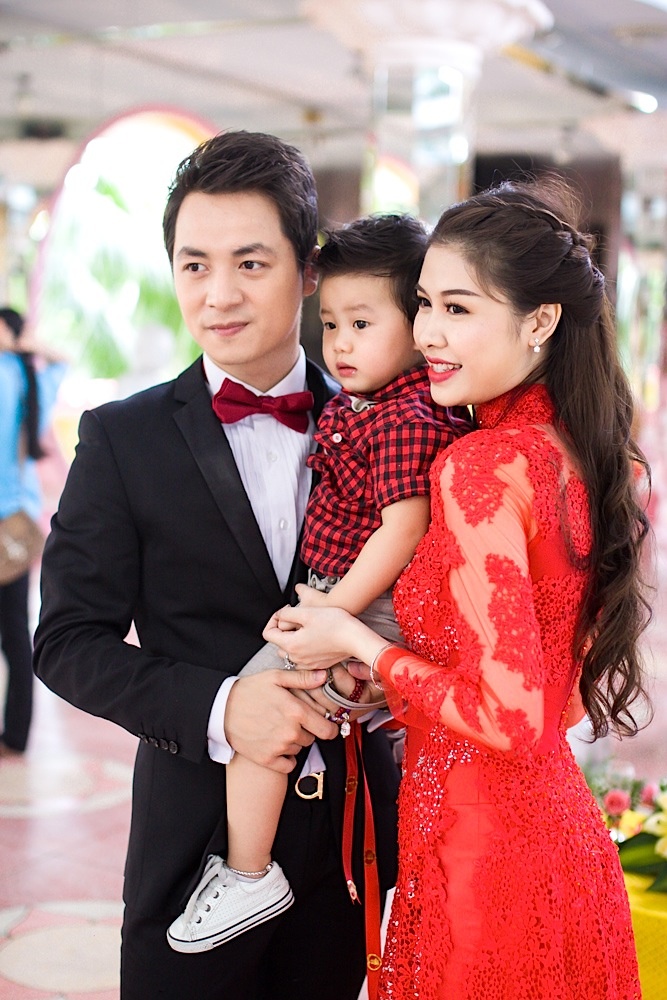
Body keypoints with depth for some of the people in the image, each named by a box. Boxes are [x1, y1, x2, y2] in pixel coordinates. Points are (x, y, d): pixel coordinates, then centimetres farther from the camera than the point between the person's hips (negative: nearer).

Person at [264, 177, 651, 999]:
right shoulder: (585, 453, 3)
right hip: (565, 839, 8)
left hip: (478, 855, -8)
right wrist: (395, 687, 14)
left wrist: (360, 646, -12)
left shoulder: (479, 467, -22)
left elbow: (509, 715, -24)